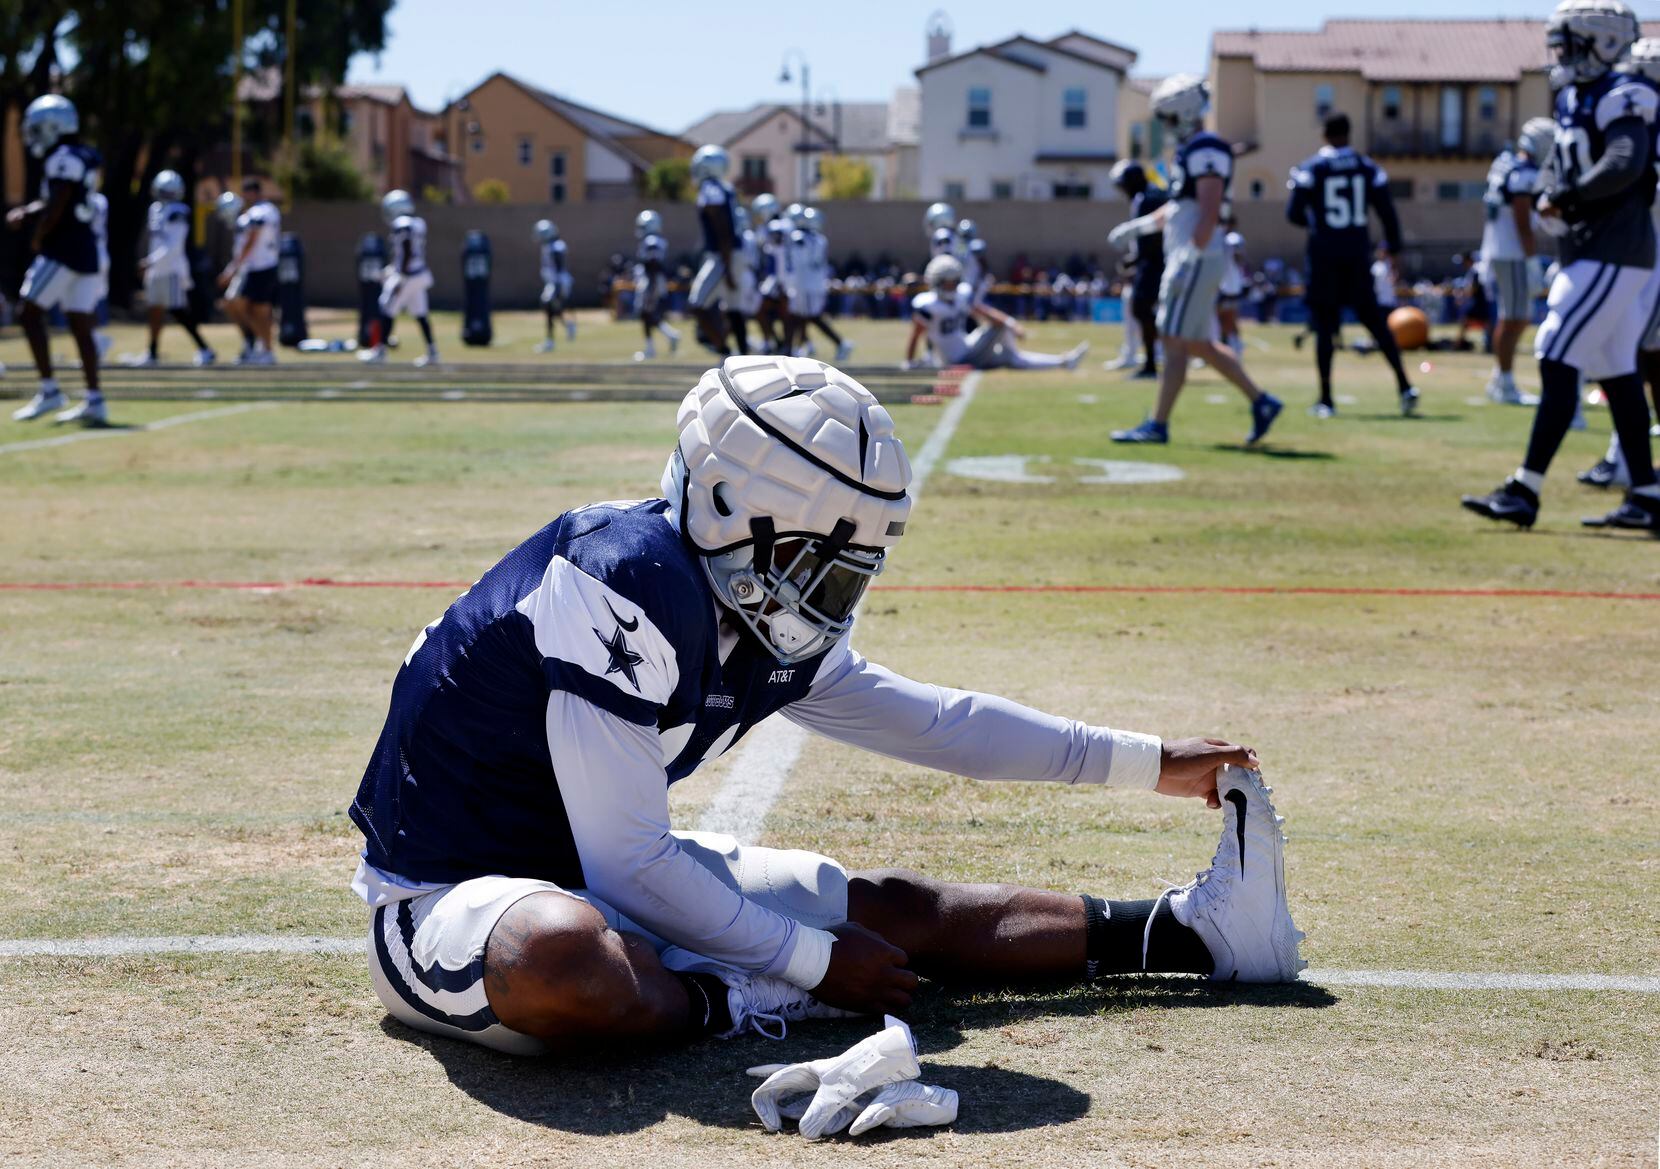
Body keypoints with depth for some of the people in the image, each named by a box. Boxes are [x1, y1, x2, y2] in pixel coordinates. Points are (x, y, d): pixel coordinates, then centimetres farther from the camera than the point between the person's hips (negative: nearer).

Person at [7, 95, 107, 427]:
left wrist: (37, 238, -3)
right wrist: (26, 212, 12)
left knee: (31, 314, -4)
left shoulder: (63, 160, -13)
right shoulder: (84, 158, 15)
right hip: (86, 251, 9)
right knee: (80, 325, 7)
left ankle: (49, 390, -7)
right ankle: (94, 401, 3)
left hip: (62, 250, -9)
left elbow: (56, 209, -18)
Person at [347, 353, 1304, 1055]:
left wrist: (1149, 765, 19)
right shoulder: (624, 590, -27)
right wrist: (816, 965, -18)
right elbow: (628, 864, -26)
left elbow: (930, 722, 16)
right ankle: (738, 1005, -15)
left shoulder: (773, 631, 0)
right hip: (453, 890, -8)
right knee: (563, 961, -43)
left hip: (606, 872, 9)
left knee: (893, 908, 7)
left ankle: (1192, 933, 16)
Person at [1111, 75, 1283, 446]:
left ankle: (1158, 426, -3)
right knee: (1199, 345, 12)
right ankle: (1261, 402, 16)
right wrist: (1139, 226, 25)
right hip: (1190, 260, 10)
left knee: (1177, 342, -6)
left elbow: (1209, 213, -21)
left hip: (1198, 259, -10)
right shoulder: (1191, 151, 17)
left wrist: (1188, 261, -24)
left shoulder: (1206, 152, -14)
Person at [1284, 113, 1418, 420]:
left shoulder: (1310, 169, -5)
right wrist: (1392, 248, 16)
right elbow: (1387, 213, 4)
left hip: (1324, 255, -2)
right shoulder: (1369, 169, 3)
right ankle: (1405, 386, 1)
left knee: (1324, 326, 3)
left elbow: (1294, 213, -6)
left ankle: (1326, 399, 1)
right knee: (1375, 321, 9)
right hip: (1358, 254, 2)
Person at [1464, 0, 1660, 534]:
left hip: (1612, 254, -10)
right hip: (1587, 250, 10)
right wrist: (1551, 194, 1)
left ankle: (1525, 490, -13)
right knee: (1616, 372, 11)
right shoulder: (1574, 99, 16)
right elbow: (1562, 166, 23)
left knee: (1559, 362, -13)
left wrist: (1566, 198, -19)